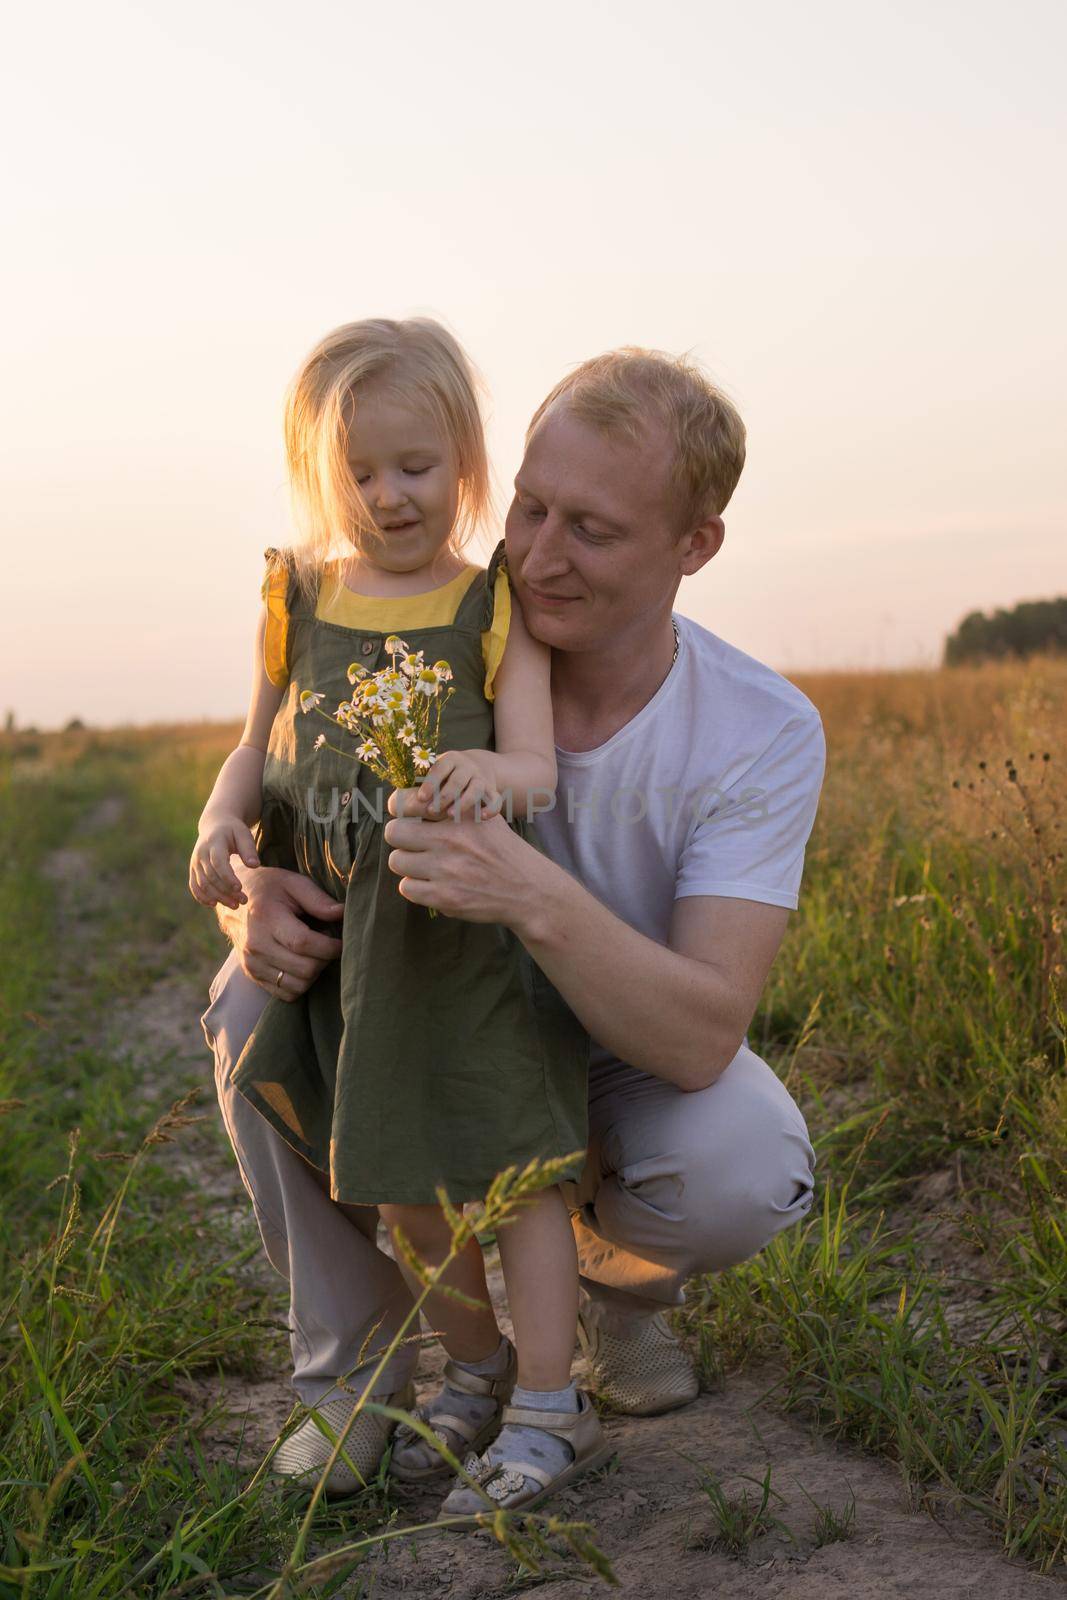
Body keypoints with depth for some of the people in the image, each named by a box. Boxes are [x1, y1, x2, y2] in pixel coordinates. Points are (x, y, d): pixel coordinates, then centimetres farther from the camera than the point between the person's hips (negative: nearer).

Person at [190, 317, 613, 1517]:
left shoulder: (496, 608, -3)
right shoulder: (296, 604, 5)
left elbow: (538, 767, -9)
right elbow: (260, 747, 12)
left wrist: (492, 775, -33)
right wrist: (222, 819, -9)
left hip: (477, 932, -4)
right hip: (346, 945, 4)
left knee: (510, 1159, 0)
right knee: (399, 1180, 14)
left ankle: (550, 1401, 13)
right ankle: (475, 1367, 34)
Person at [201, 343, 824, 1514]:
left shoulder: (766, 737, -25)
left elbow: (703, 1038, -35)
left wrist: (535, 898, -54)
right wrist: (258, 903, -38)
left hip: (633, 1057, -2)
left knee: (744, 1177, -34)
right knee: (257, 1001, -26)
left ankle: (619, 1278, 6)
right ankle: (352, 1360, -5)